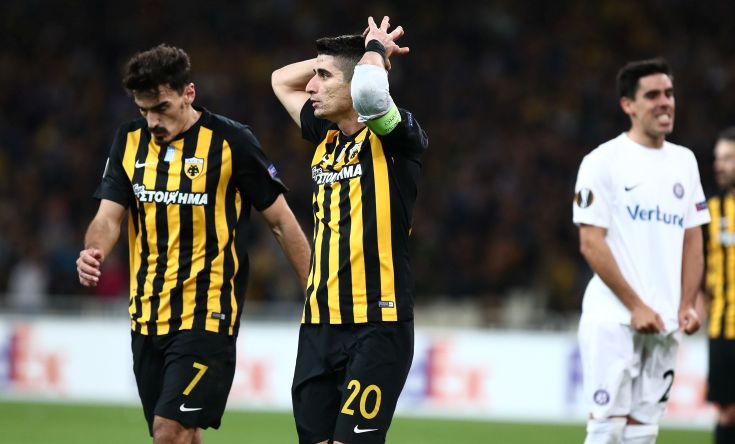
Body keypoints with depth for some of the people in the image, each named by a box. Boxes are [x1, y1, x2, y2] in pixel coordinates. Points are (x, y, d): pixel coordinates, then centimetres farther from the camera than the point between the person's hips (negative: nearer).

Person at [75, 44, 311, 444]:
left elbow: (281, 220, -1)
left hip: (207, 316, -6)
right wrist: (92, 254, -20)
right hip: (147, 317, 6)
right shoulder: (130, 141, 7)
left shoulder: (231, 141, -7)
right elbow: (109, 216, 3)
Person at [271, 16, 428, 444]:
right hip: (319, 325, 7)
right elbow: (281, 80, 28)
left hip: (377, 326, -7)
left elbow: (368, 90, -28)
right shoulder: (326, 138, 14)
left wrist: (375, 48, -7)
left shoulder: (394, 140, -7)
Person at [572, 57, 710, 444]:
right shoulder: (603, 161, -5)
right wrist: (636, 306, -13)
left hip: (664, 324, 6)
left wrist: (686, 305, 5)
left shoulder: (684, 161, 15)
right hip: (614, 320, -6)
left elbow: (692, 240, 18)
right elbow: (591, 243, -10)